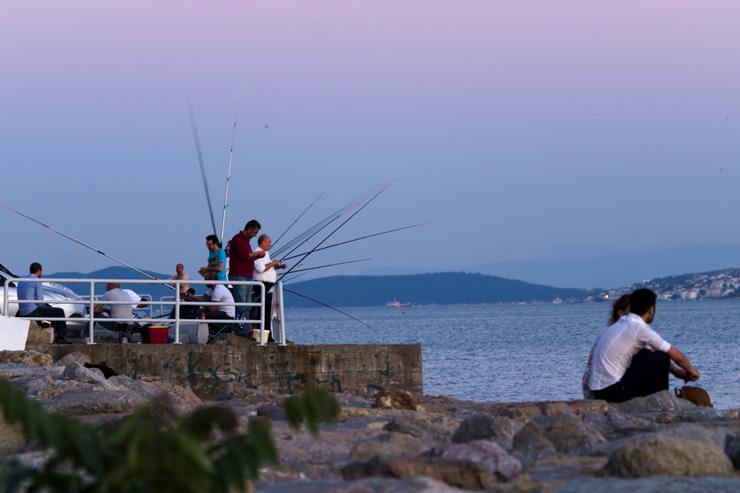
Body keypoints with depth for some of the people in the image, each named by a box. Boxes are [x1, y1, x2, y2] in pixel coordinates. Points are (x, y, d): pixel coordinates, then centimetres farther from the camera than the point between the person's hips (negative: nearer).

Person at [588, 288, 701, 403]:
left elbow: (652, 351, 29)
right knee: (661, 358, -5)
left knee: (646, 355, 22)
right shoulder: (640, 328, -12)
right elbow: (676, 356, -2)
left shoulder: (622, 324, 14)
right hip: (613, 392, -9)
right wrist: (691, 370, 17)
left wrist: (675, 371, 33)